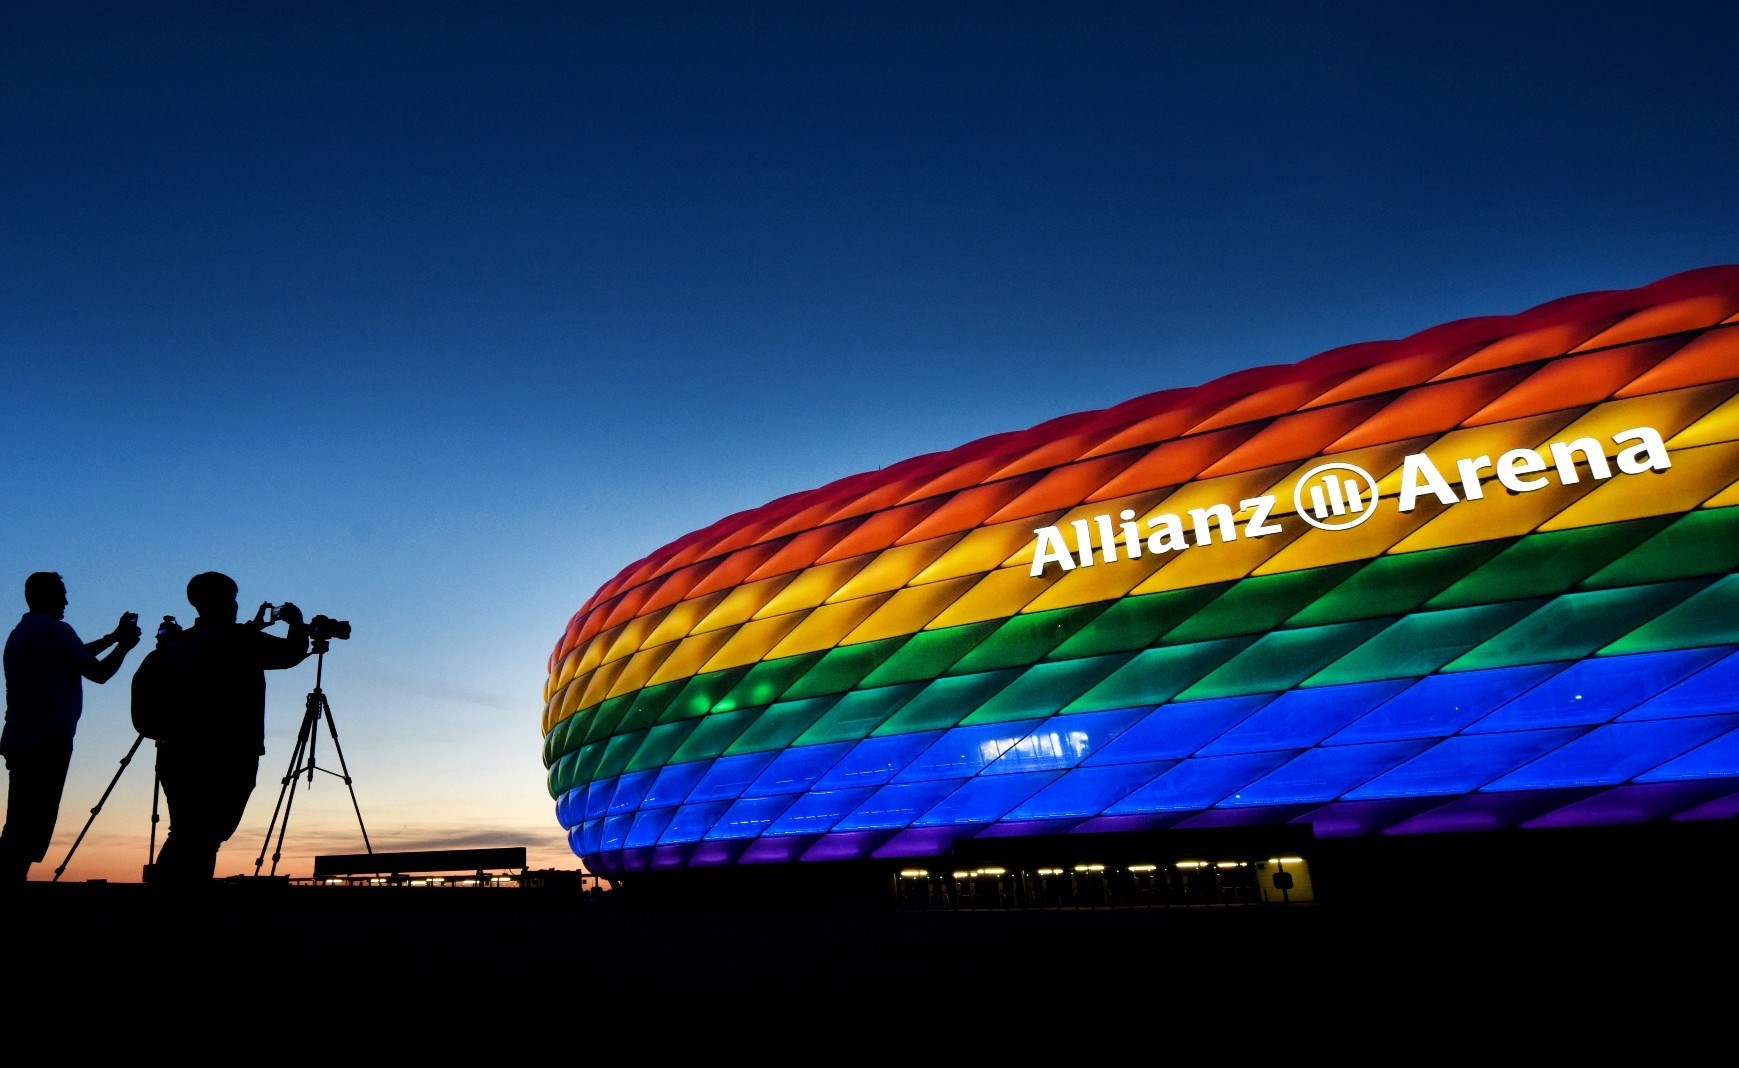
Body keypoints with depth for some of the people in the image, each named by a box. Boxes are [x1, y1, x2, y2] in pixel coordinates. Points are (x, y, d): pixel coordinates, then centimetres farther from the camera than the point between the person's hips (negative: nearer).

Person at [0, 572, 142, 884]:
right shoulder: (56, 630, -8)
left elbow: (75, 657, 29)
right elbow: (98, 673, -4)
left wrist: (113, 637, 34)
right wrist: (125, 645, 10)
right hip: (48, 740, -9)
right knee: (33, 826, -8)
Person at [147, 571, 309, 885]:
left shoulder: (177, 643, 10)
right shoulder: (235, 639, -12)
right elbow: (291, 653, -8)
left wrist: (253, 628, 27)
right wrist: (296, 622, 9)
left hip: (176, 756, 7)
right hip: (227, 759, -7)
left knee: (184, 836, 16)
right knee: (203, 839, -1)